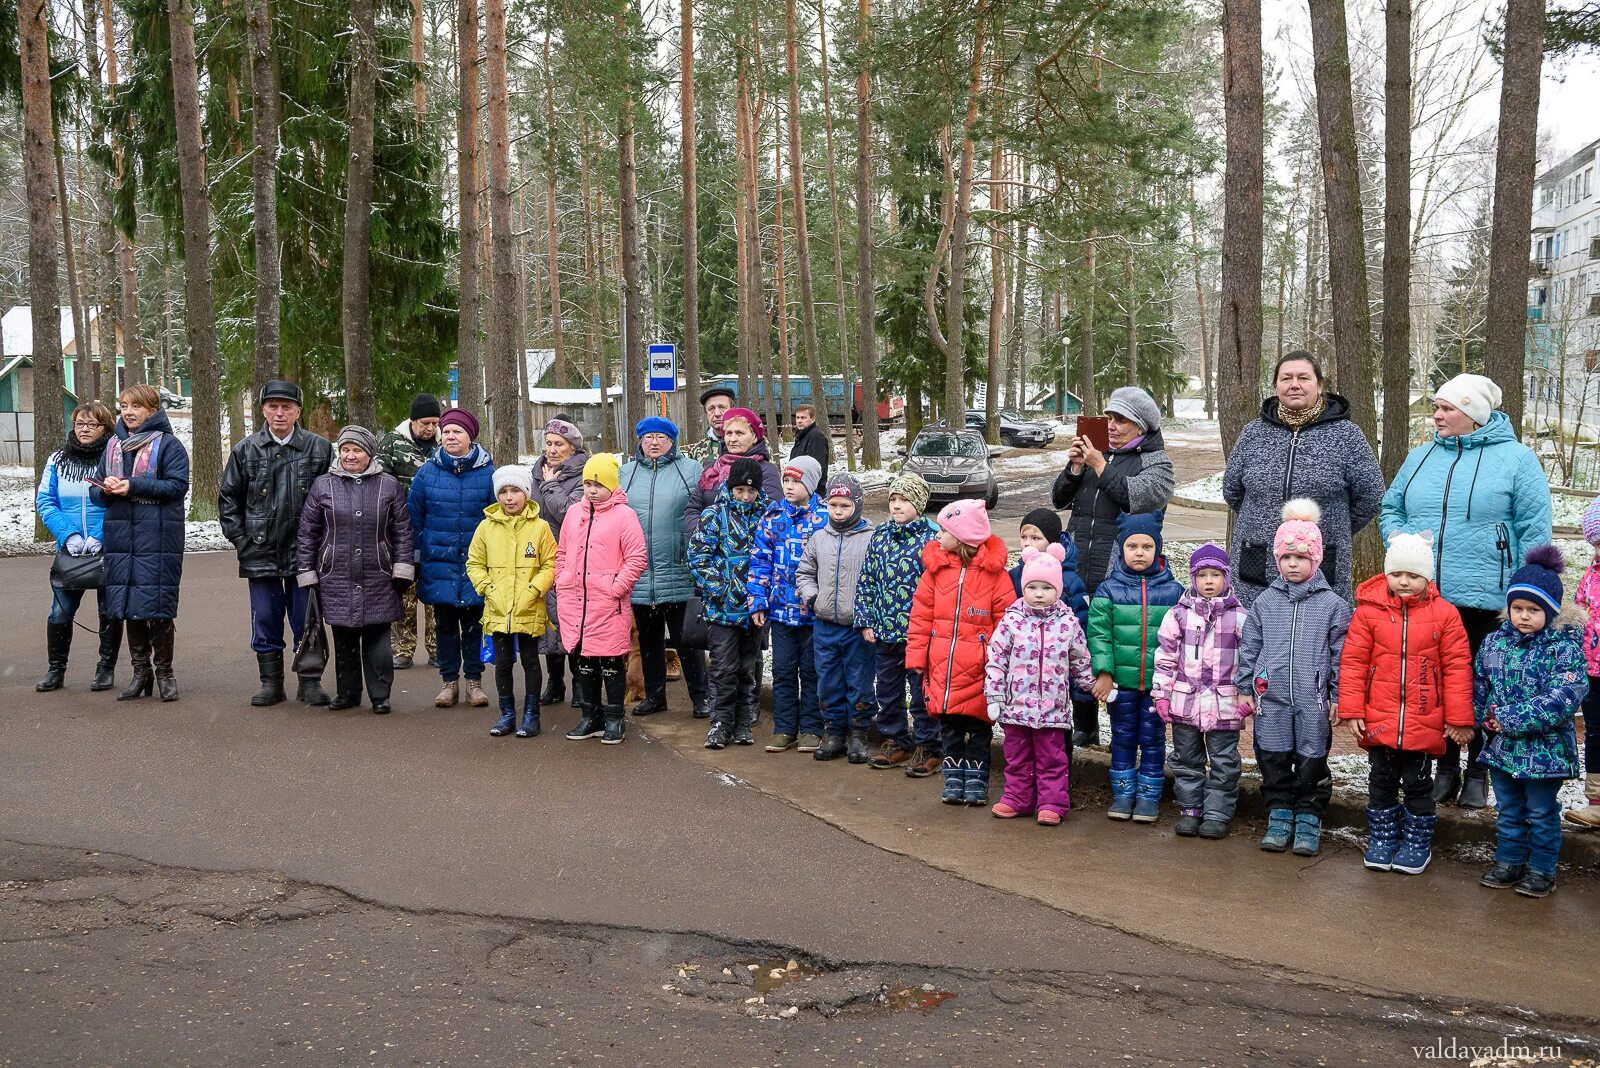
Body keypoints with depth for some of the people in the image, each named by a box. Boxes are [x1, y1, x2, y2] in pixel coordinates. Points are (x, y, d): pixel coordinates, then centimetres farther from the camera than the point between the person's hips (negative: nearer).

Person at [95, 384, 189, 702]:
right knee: (129, 606, 8)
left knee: (158, 605, -4)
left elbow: (178, 485, -13)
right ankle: (141, 672, 18)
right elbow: (97, 494, 16)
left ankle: (164, 672, 9)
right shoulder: (113, 445, 15)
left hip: (158, 536, -5)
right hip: (121, 536, 6)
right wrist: (106, 489, -7)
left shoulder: (167, 444, -2)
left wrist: (133, 486, -17)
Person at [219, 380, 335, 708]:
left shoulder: (320, 448, -1)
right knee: (266, 622, 9)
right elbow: (228, 497, 10)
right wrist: (240, 539, 3)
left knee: (307, 620, 5)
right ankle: (271, 682, 19)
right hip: (261, 553, 2)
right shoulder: (245, 450, 4)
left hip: (304, 552, -1)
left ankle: (310, 682, 15)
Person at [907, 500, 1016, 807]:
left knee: (978, 727, 8)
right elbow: (921, 616, 5)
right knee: (949, 726, 11)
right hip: (942, 665, 3)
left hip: (977, 667, -3)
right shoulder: (936, 568, 4)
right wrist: (916, 655, 0)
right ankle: (954, 779, 23)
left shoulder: (994, 573, -6)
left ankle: (976, 780, 19)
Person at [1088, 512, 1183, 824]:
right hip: (1121, 681, 0)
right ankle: (1123, 792, 24)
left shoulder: (1172, 591, -1)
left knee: (1153, 739, 9)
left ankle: (1149, 794, 21)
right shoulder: (1109, 590, -3)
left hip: (1158, 682, 0)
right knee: (1123, 737, 12)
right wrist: (1103, 672, -13)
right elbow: (1098, 633, -7)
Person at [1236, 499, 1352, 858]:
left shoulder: (1332, 604, 0)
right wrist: (1244, 687, 7)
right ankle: (1279, 815, 22)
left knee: (1311, 761, 4)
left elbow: (1340, 653, 1)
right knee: (1273, 759, 8)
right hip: (1271, 697, 2)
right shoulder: (1266, 601, 6)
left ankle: (1309, 818, 19)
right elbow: (1249, 646, 10)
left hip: (1314, 700, -2)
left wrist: (1338, 697, -1)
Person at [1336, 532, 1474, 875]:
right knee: (1381, 782, 13)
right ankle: (1382, 839, 27)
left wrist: (1459, 718, -3)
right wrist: (1352, 711, -5)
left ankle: (1417, 842, 25)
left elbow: (1457, 668, -3)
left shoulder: (1444, 614, -4)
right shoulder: (1369, 610, -4)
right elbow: (1353, 663, -2)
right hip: (1378, 721, 1)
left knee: (1418, 783, 11)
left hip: (1424, 724, -1)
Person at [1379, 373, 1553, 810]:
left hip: (1485, 598, -4)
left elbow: (1534, 531, -5)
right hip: (1425, 595, 4)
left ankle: (1477, 772, 21)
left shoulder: (1516, 458, -3)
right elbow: (1390, 509, 19)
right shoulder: (1422, 456, 10)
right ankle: (1446, 768, 23)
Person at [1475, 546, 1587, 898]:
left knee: (1541, 814, 10)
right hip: (1502, 747, 4)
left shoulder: (1564, 649, -13)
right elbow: (1479, 687, 8)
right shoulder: (1494, 642, 1)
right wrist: (1487, 717, -10)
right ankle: (1509, 863, 30)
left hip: (1544, 749, -4)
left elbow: (1561, 700, -22)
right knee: (1507, 812, 17)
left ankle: (1542, 870, 24)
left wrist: (1510, 718, -23)